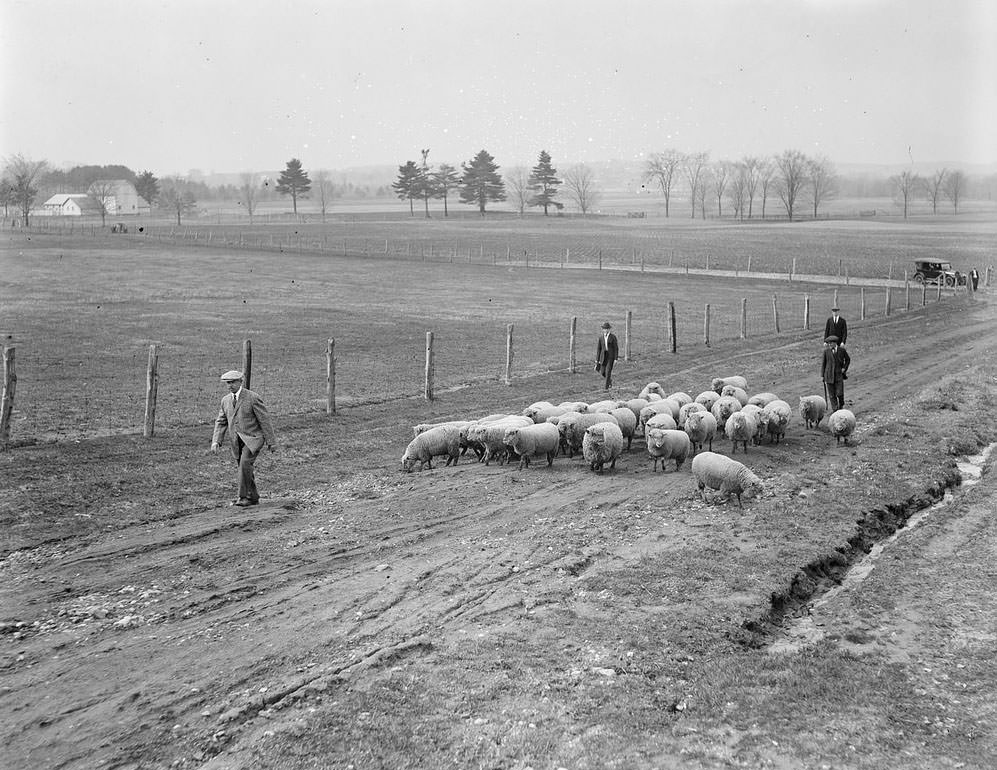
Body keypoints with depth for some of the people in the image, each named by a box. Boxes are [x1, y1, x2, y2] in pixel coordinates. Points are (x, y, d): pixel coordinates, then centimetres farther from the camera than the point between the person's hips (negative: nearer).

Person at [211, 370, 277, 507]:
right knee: (245, 470, 9)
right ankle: (253, 498, 22)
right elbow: (221, 422, 12)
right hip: (236, 441, 6)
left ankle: (243, 497, -16)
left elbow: (264, 420, -8)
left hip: (252, 438, -6)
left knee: (245, 464, -24)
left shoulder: (252, 398, -8)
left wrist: (271, 442, -9)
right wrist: (216, 441, -4)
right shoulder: (225, 400, 10)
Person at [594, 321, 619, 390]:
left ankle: (607, 386, 0)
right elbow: (599, 348, 6)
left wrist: (616, 359, -12)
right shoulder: (601, 337, 3)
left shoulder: (613, 337, -8)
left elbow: (616, 348, -6)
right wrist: (597, 359, 3)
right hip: (603, 356, 4)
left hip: (611, 356, -4)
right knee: (602, 372, 2)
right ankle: (610, 379, 33)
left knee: (608, 371, -11)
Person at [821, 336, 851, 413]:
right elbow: (823, 363, 7)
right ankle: (835, 410, 11)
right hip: (829, 375, 1)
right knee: (831, 394, 1)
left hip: (839, 374, -1)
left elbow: (848, 359, 15)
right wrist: (822, 375, 6)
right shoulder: (826, 351, -1)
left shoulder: (842, 350, -2)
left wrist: (844, 368, 4)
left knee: (839, 393, -6)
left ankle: (841, 404, 24)